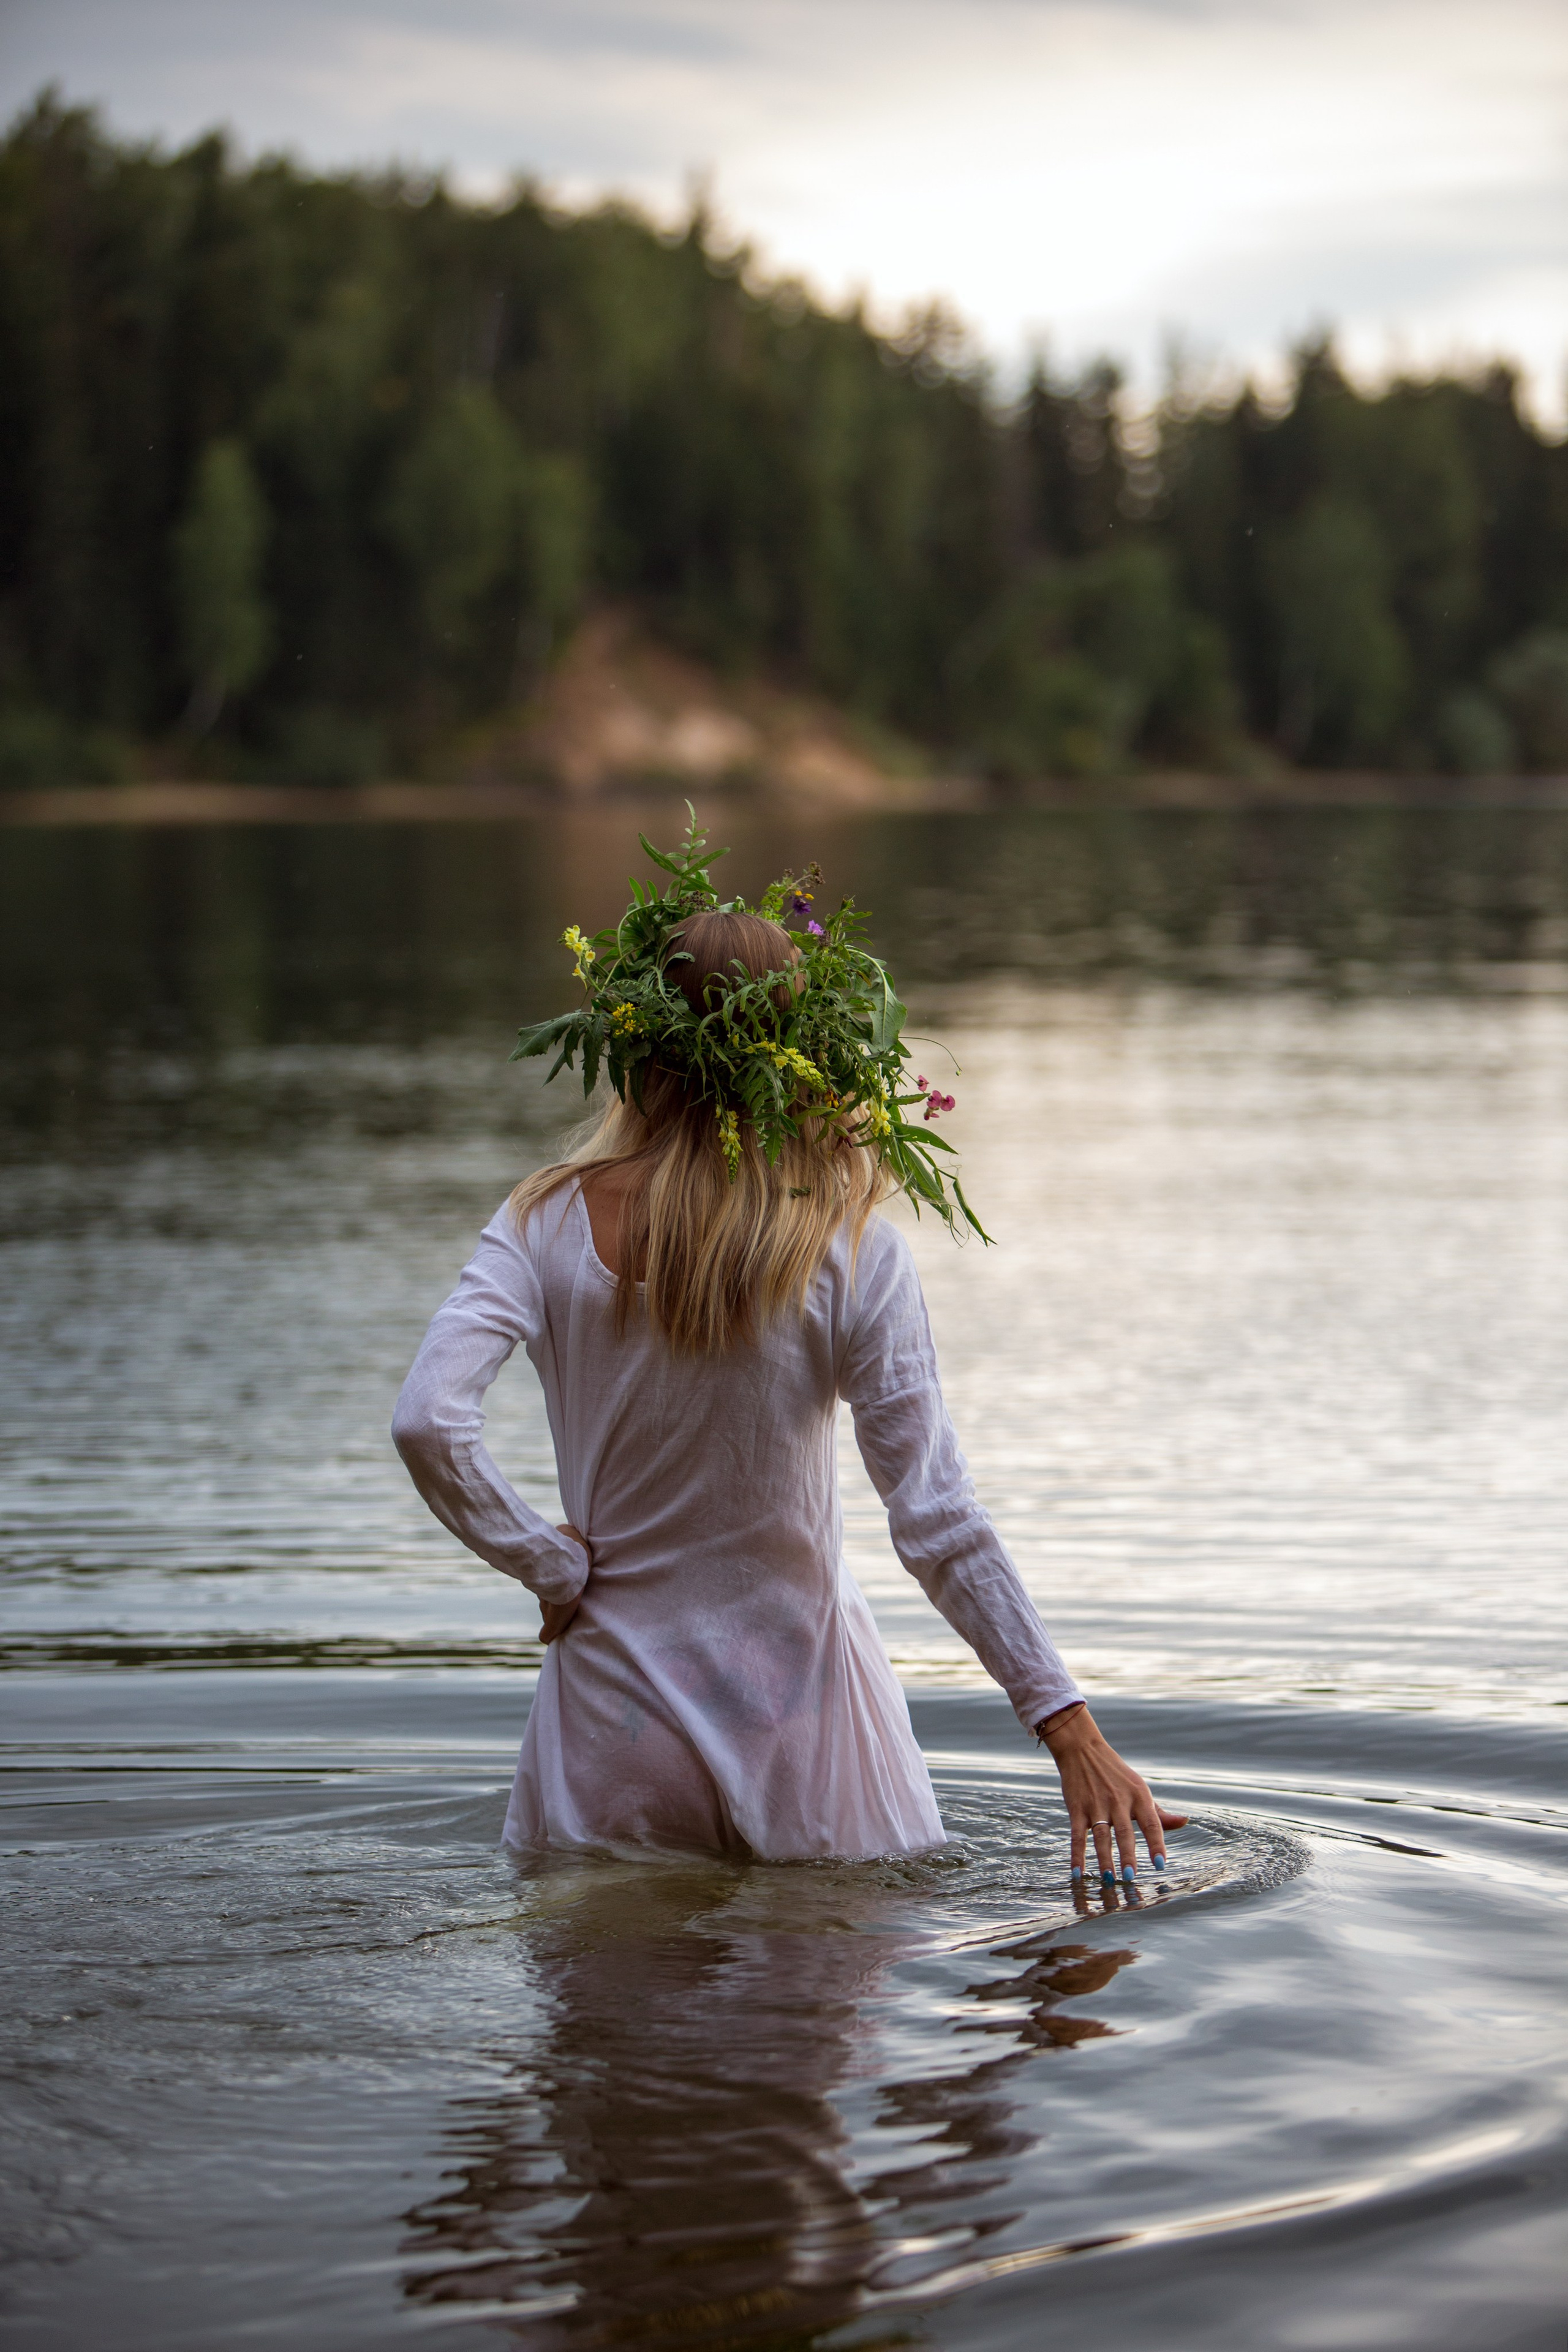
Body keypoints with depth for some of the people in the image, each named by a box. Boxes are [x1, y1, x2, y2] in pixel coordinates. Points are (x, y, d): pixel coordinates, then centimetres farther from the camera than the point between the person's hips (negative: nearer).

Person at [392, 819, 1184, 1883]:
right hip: (796, 1722, -2)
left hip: (616, 1707, 2)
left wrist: (550, 1562, -5)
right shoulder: (853, 1254, -10)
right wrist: (1074, 1732, -9)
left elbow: (428, 1423, -20)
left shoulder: (549, 1226, -6)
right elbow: (940, 1523, -13)